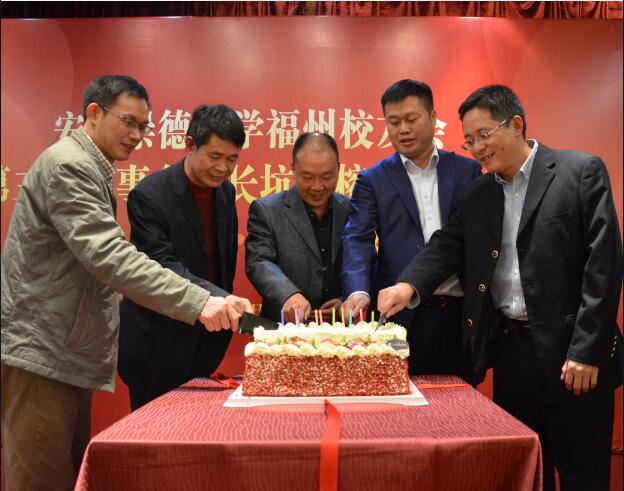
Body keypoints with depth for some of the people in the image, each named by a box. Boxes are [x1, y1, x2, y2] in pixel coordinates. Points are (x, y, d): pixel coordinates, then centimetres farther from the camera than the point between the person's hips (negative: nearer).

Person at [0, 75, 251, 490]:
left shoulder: (92, 170, 18)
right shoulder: (67, 164, -13)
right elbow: (108, 255, -26)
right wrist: (197, 302, -32)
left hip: (68, 352, 10)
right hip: (42, 352, -10)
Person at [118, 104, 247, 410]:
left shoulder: (226, 191, 4)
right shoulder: (149, 195, -17)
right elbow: (163, 268, -24)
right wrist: (219, 299, -36)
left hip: (205, 342, 6)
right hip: (158, 347, -6)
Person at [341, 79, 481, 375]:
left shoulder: (467, 171, 9)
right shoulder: (373, 180, 5)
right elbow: (358, 239, -6)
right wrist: (359, 291, -24)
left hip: (460, 314, 2)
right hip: (401, 316, -1)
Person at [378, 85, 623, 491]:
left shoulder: (582, 171, -5)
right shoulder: (477, 193, 12)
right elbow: (448, 245, 2)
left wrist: (588, 351, -15)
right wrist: (409, 285, -19)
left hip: (568, 351, -5)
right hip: (508, 348, 5)